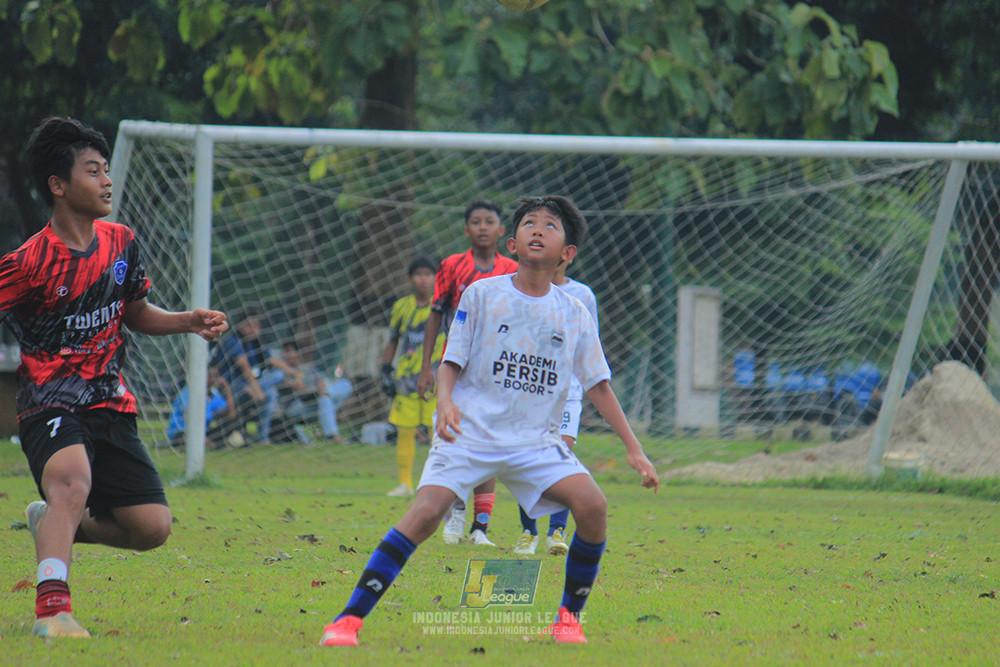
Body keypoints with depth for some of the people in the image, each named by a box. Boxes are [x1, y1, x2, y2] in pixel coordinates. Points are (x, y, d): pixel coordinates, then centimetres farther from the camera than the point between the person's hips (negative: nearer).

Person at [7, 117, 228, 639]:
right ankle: (51, 609, -46)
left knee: (152, 528, -1)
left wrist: (191, 321, 5)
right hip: (50, 405, -6)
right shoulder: (28, 263, -14)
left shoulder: (120, 243, 6)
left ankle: (53, 524, 26)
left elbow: (137, 315, 20)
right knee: (72, 478, -38)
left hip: (110, 406, 6)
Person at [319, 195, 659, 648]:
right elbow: (452, 360, 1)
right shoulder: (482, 295, 0)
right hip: (470, 431, -3)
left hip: (537, 440, 3)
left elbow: (598, 385, 11)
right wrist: (445, 400, -20)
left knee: (592, 505, -20)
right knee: (426, 512, -23)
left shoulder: (575, 315, 6)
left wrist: (634, 449, 8)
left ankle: (569, 616, 1)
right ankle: (349, 618, -19)